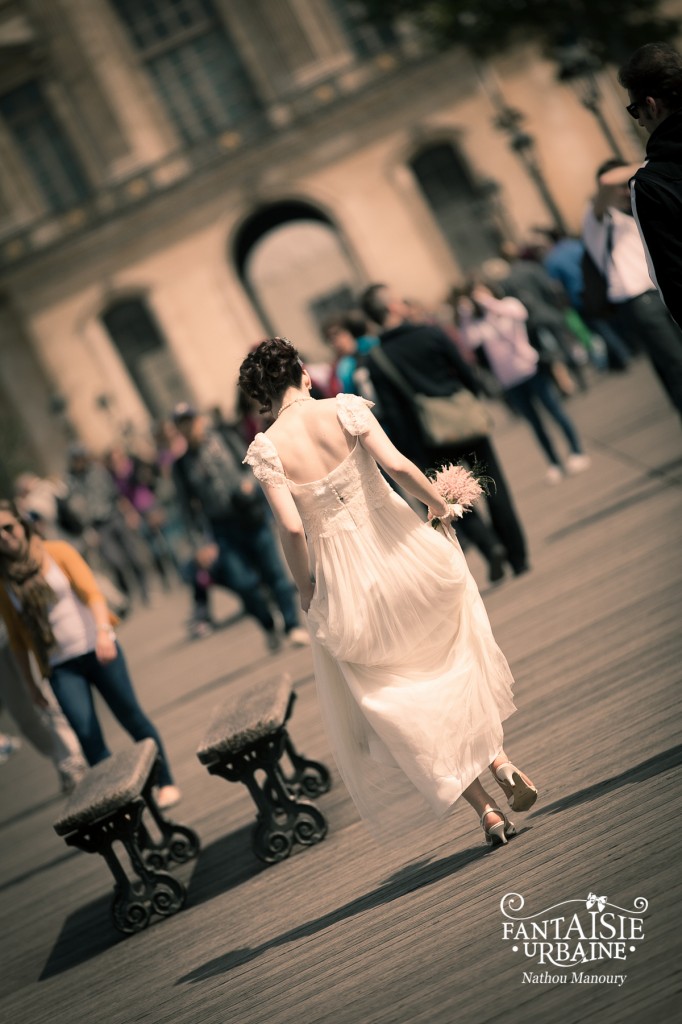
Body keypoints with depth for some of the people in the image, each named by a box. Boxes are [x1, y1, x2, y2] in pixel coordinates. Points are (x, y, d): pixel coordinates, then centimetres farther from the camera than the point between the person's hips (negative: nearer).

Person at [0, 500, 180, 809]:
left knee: (131, 717, 4)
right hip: (60, 667, 1)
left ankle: (166, 783, 20)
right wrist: (29, 682, 10)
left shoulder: (56, 552, -3)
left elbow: (89, 590, -14)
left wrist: (103, 630, -30)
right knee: (87, 735, -10)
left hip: (96, 649, -1)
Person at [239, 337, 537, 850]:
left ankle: (486, 808, 12)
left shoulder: (266, 450, -8)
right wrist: (440, 505, 0)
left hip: (344, 582, -1)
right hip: (401, 552, 1)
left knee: (395, 705, 13)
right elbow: (397, 465, -18)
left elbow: (292, 528, -16)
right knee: (456, 653, 29)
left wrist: (305, 587, 0)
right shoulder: (344, 409, -7)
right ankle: (497, 756, 16)